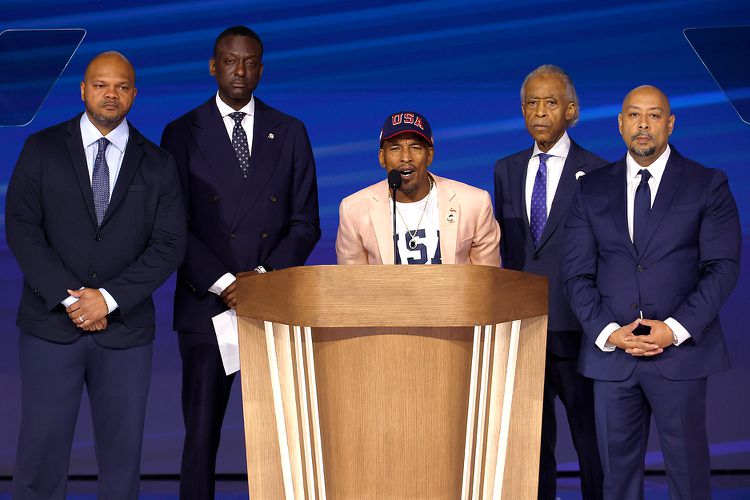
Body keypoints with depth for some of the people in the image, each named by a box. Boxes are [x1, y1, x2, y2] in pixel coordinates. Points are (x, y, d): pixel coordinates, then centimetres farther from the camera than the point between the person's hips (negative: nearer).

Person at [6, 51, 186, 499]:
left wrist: (109, 297, -12)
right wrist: (68, 298, -13)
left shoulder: (158, 164, 5)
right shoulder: (42, 150, 4)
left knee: (122, 453, 8)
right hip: (51, 326, -1)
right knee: (42, 450, 1)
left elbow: (170, 244, -2)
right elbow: (21, 228, -3)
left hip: (126, 328, 1)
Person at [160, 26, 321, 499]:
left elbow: (306, 223, 5)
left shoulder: (290, 133, 8)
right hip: (206, 306, -1)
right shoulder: (183, 133, 3)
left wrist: (265, 276, -9)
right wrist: (223, 284, -13)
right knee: (202, 433, 5)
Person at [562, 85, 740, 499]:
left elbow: (723, 267, -4)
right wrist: (608, 332, -9)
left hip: (681, 352, -2)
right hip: (610, 354, 2)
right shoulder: (592, 189, 8)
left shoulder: (708, 185, 2)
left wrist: (675, 329, -15)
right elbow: (577, 273, 5)